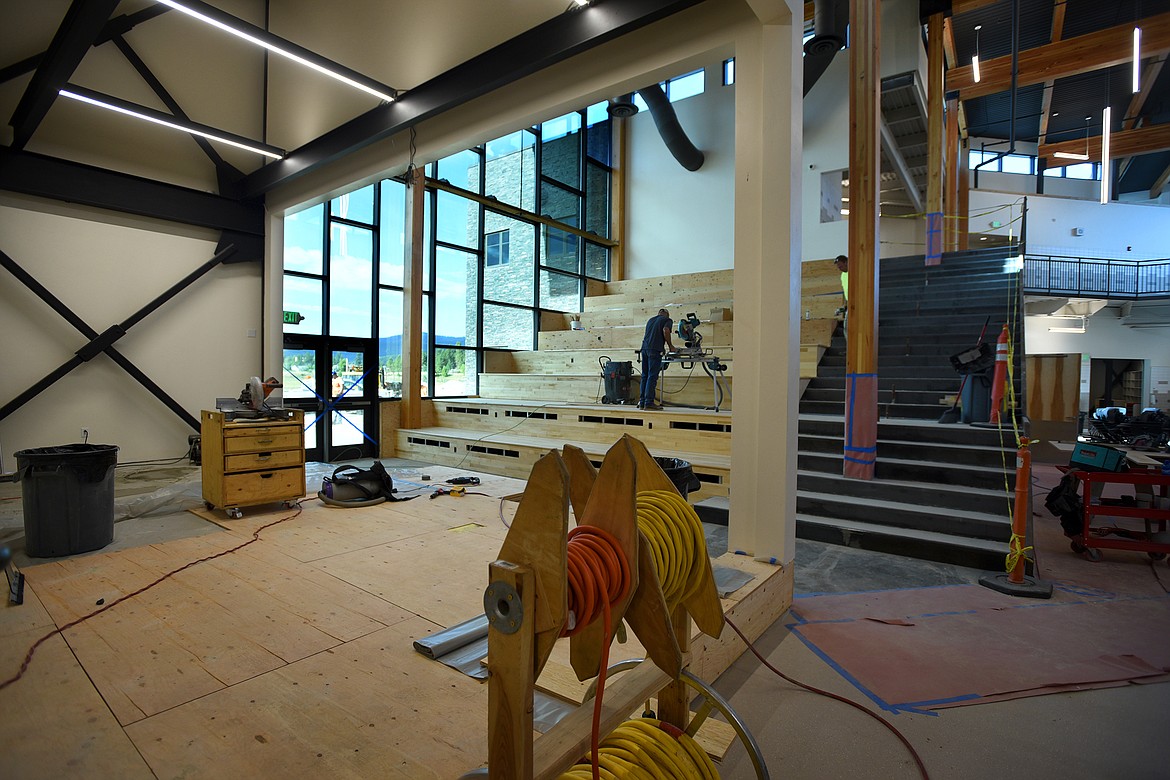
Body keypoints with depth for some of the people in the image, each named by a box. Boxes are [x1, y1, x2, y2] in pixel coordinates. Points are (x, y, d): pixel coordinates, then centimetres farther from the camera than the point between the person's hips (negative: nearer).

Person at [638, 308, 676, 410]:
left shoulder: (650, 320, 27)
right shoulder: (668, 320, 8)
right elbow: (665, 331, -11)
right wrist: (670, 346, -1)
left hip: (644, 348, 6)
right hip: (654, 350, -6)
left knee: (645, 376, 9)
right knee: (652, 376, -7)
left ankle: (642, 402, 8)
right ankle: (649, 402, -10)